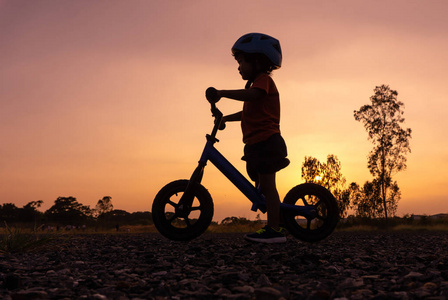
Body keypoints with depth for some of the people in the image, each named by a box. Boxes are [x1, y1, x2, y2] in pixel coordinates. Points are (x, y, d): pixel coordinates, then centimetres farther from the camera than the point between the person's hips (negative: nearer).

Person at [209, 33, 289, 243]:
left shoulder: (263, 79, -5)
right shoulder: (258, 84, 27)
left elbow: (252, 95, -28)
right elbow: (248, 112, 37)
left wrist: (222, 93, -28)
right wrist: (226, 118, 35)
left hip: (266, 141, -11)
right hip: (257, 144, 11)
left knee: (267, 185, -13)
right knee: (262, 185, 12)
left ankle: (274, 229, -14)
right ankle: (274, 225, 16)